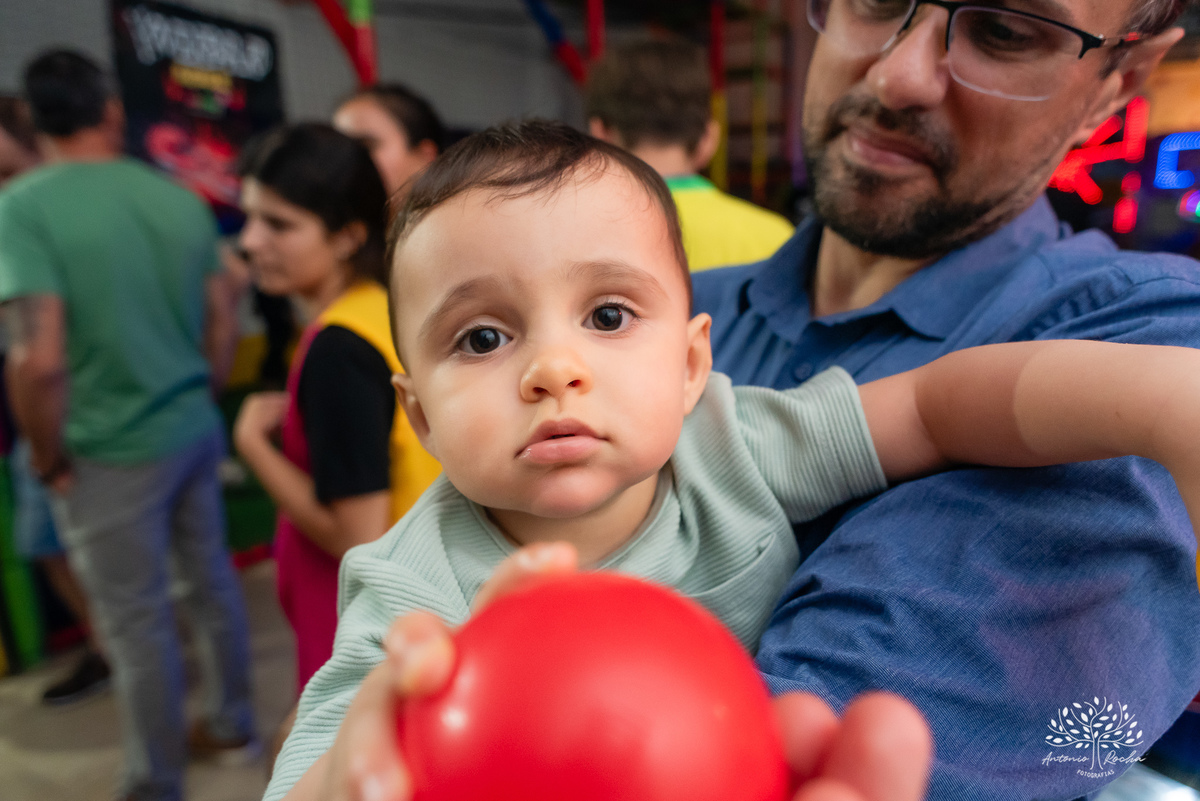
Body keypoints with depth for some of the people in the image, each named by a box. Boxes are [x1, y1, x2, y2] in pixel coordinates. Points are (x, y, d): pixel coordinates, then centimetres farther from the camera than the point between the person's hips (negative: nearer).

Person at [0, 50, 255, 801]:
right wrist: (195, 402, 17)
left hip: (113, 454, -5)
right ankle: (232, 724, 39)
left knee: (137, 625, 9)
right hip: (197, 431, 6)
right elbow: (224, 328, 6)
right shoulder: (181, 198, 2)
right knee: (211, 584, 20)